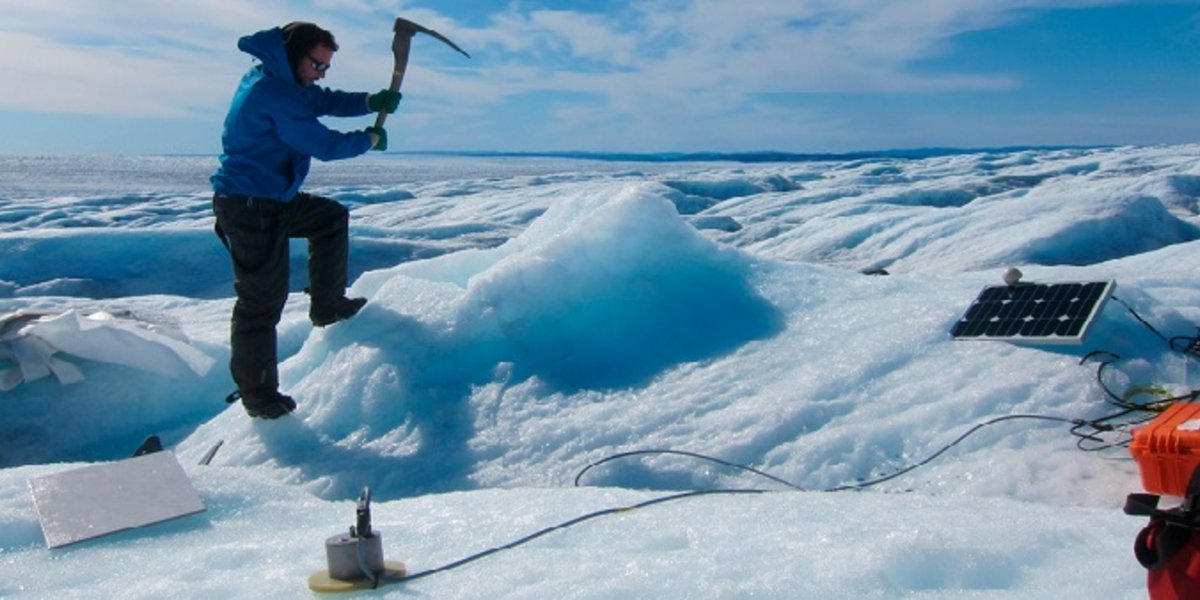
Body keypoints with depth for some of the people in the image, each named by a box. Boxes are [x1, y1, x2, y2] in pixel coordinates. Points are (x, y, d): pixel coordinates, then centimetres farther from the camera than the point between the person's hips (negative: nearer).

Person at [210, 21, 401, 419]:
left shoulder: (282, 81, 8)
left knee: (333, 218, 23)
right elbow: (325, 145, -20)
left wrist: (372, 101, -7)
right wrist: (371, 139, -3)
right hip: (249, 208, -11)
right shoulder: (272, 93, -22)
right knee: (262, 300, -6)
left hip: (274, 200, 11)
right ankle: (257, 395, 5)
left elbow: (328, 101, 11)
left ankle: (327, 306, 27)